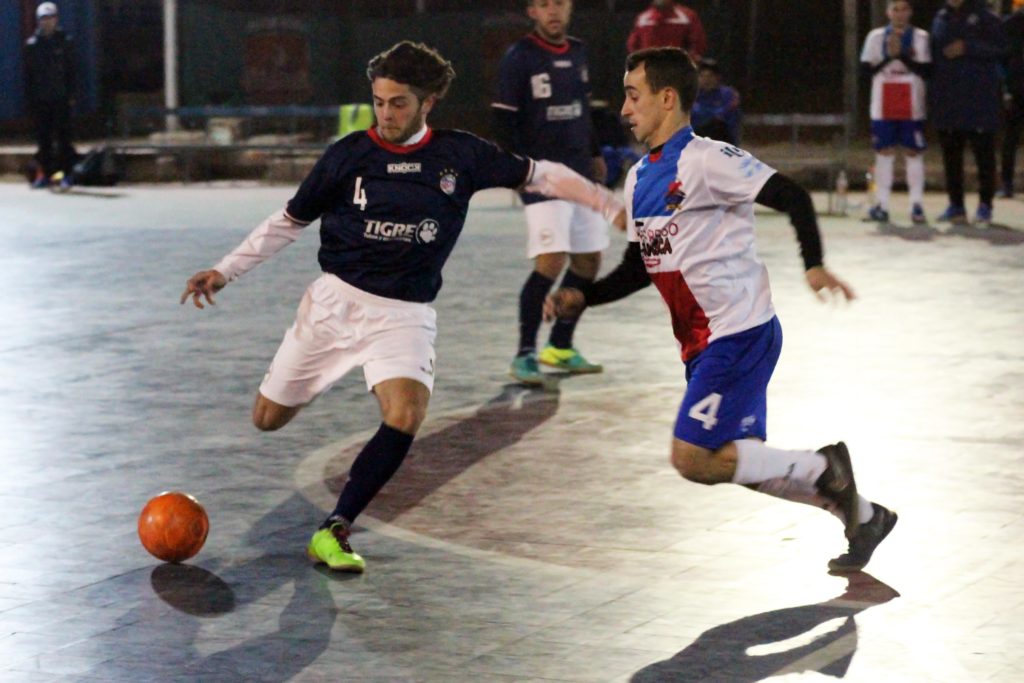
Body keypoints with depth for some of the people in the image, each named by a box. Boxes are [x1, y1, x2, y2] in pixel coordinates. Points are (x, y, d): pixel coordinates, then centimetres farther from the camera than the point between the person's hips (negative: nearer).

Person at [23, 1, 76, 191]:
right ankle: (44, 173, 9)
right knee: (43, 138, 4)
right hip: (40, 98, 2)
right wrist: (29, 97, 1)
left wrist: (71, 95, -2)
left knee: (63, 136, -3)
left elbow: (71, 70, 5)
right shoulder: (32, 44, 6)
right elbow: (28, 73, 7)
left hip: (60, 98, -1)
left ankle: (66, 173, -1)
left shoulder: (64, 42, 4)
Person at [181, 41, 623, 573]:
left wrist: (612, 207, -2)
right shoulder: (349, 155, -5)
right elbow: (289, 221, 5)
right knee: (269, 419, 5)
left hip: (405, 316, -1)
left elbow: (539, 176, 5)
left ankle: (333, 533, -17)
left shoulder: (460, 155, -3)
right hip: (336, 300, 1)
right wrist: (224, 271, 1)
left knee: (406, 415, -27)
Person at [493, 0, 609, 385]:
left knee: (589, 259, 10)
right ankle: (524, 355, -11)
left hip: (580, 173, 8)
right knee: (551, 261, -18)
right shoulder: (519, 58, -8)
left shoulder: (578, 54, 12)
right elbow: (503, 119, -10)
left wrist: (594, 154, 22)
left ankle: (560, 346, 23)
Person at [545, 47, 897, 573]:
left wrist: (814, 266, -26)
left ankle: (822, 468, 1)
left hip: (741, 330, -9)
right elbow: (638, 268, 19)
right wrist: (581, 298, 5)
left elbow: (792, 197, -16)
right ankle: (864, 515, 27)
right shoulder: (639, 178, 13)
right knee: (736, 462, 12)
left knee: (693, 459, -16)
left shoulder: (705, 161, -14)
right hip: (700, 341, 9)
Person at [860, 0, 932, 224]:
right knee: (884, 151, 3)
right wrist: (888, 57, -13)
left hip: (912, 106, -1)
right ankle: (881, 204, 5)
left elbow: (925, 70, -5)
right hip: (883, 105, 1)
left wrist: (902, 55, -16)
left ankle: (916, 205, -1)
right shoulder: (876, 37, 7)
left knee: (914, 152, -2)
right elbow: (867, 68, 1)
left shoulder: (920, 37, 2)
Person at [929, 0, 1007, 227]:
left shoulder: (985, 18, -1)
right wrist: (931, 93, 9)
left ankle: (985, 206, 0)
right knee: (950, 153, 6)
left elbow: (999, 49, -8)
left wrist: (968, 48, -17)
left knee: (983, 152, -4)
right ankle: (956, 206, 13)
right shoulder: (941, 19, 13)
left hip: (978, 100, -5)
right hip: (946, 101, 5)